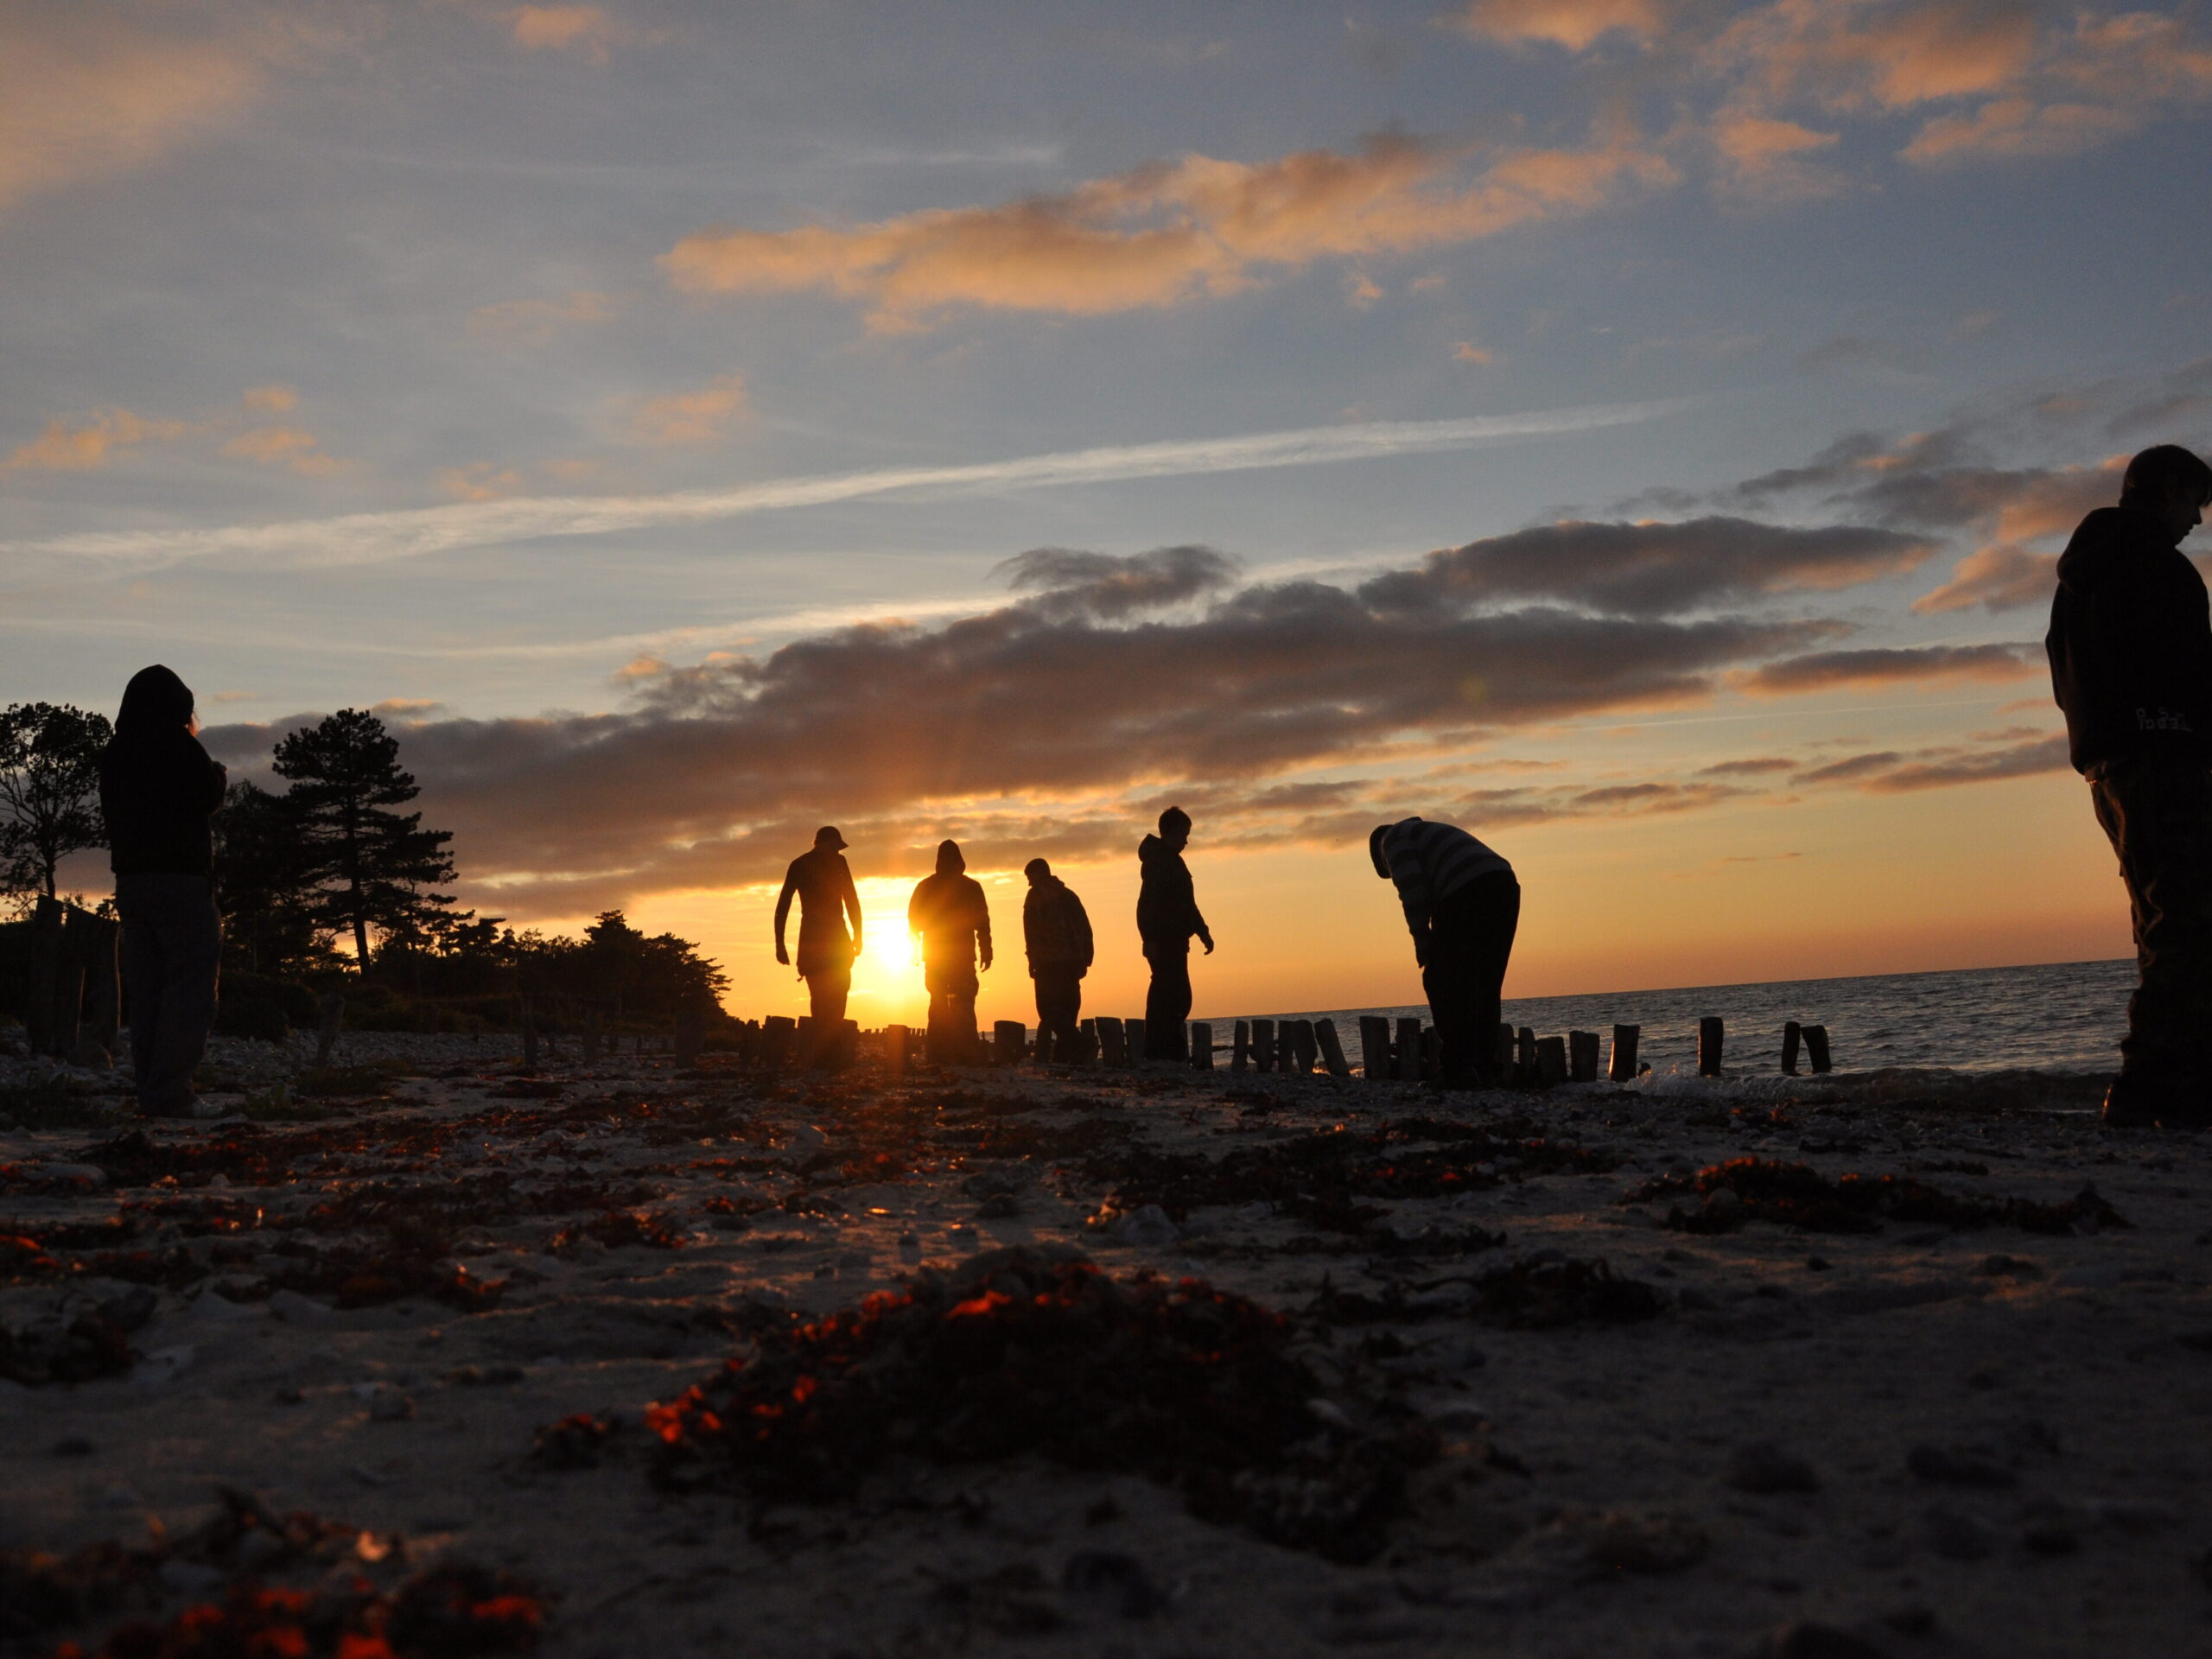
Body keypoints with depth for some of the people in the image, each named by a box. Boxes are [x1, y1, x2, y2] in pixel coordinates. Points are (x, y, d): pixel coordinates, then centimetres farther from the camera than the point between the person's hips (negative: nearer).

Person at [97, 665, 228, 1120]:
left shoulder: (115, 753, 15)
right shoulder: (178, 744, -7)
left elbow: (111, 810, 20)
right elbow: (207, 797, -10)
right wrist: (217, 773, 12)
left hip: (130, 878, 8)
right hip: (180, 877, -7)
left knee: (146, 988, 9)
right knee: (191, 982, -7)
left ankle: (149, 1093, 7)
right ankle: (170, 1094, -15)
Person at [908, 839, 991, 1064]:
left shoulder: (925, 887, 4)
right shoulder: (971, 887, 1)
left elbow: (914, 921, 5)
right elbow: (982, 922, -3)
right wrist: (986, 950, 0)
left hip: (934, 958, 1)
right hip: (963, 955, -1)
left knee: (938, 1005, 7)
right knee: (963, 1006, 2)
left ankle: (939, 1055, -1)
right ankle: (965, 1054, -10)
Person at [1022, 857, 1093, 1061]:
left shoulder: (1036, 895, 1)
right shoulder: (1068, 895, 20)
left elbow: (1031, 929, -9)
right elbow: (1085, 928, 15)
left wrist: (1033, 960, -7)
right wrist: (1084, 959, 14)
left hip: (1049, 962, -7)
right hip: (1073, 960, 7)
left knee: (1049, 1009, -8)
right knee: (1068, 1007, 11)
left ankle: (1078, 1043, -26)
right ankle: (1063, 1054, 8)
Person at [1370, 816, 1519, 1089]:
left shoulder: (1394, 837, 15)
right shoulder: (1434, 834, 39)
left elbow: (1410, 885, -4)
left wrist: (1421, 937, -1)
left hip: (1466, 892, -8)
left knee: (1442, 983, 0)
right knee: (1486, 987, 13)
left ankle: (1460, 1069, -5)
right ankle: (1486, 1070, 10)